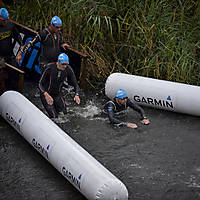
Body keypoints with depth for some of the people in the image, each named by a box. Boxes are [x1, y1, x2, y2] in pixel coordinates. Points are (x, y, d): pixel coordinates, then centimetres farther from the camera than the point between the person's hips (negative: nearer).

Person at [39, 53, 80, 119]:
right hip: (46, 94, -4)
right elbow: (40, 84, -20)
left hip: (58, 95, 4)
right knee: (54, 117, -13)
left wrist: (77, 95, -29)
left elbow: (75, 84, -8)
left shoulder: (68, 69, -15)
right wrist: (46, 94, -39)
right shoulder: (50, 68, -25)